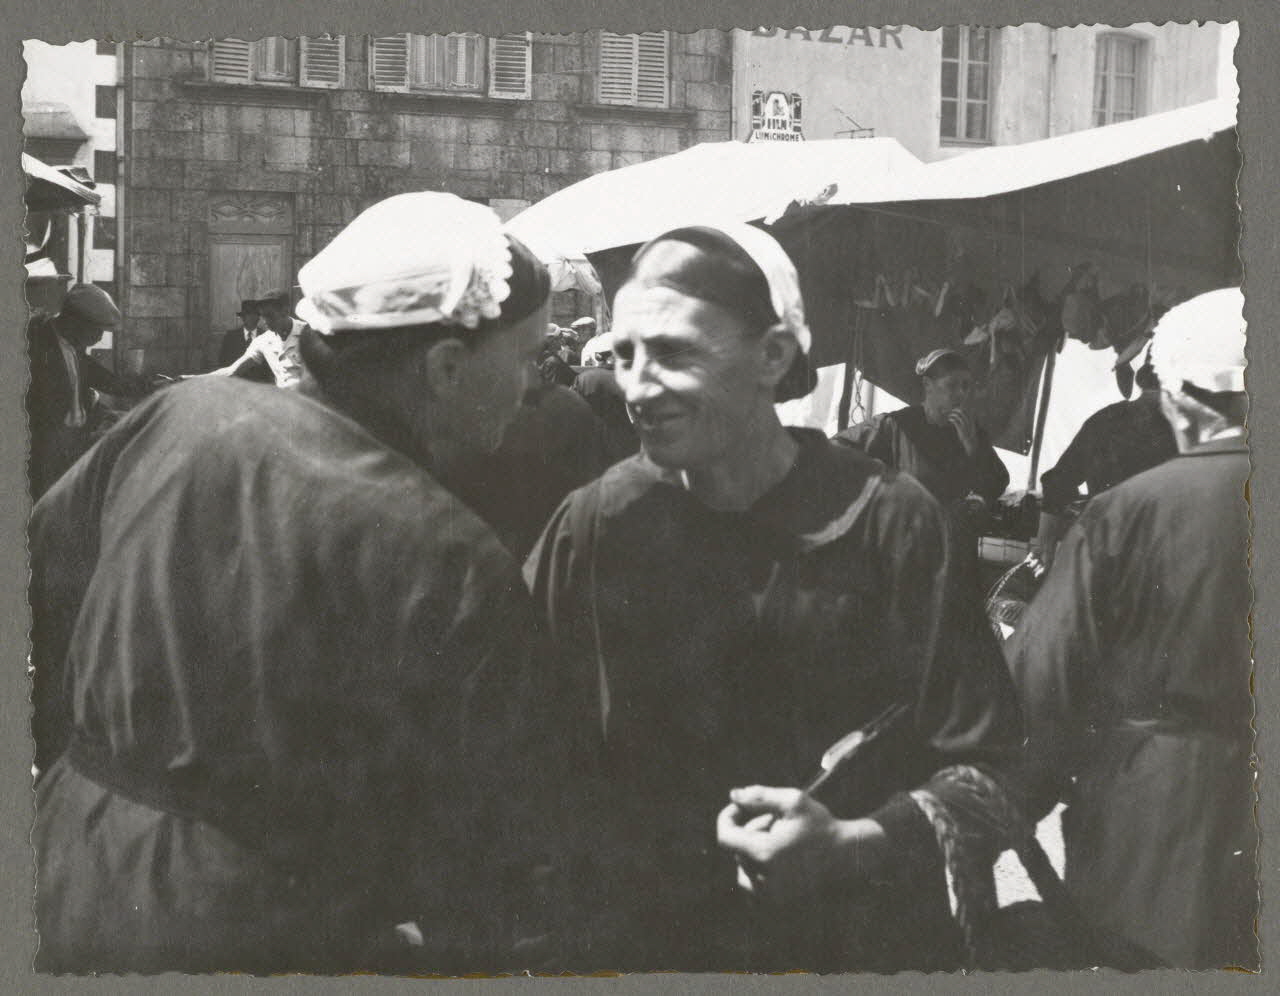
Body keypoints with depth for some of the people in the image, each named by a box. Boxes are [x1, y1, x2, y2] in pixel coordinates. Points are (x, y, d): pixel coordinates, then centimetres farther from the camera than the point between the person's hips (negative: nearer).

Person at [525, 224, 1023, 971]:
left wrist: (856, 847, -25)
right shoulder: (598, 525, -7)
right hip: (644, 941, 1)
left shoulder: (889, 524, -12)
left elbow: (983, 764, -10)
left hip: (859, 941, -1)